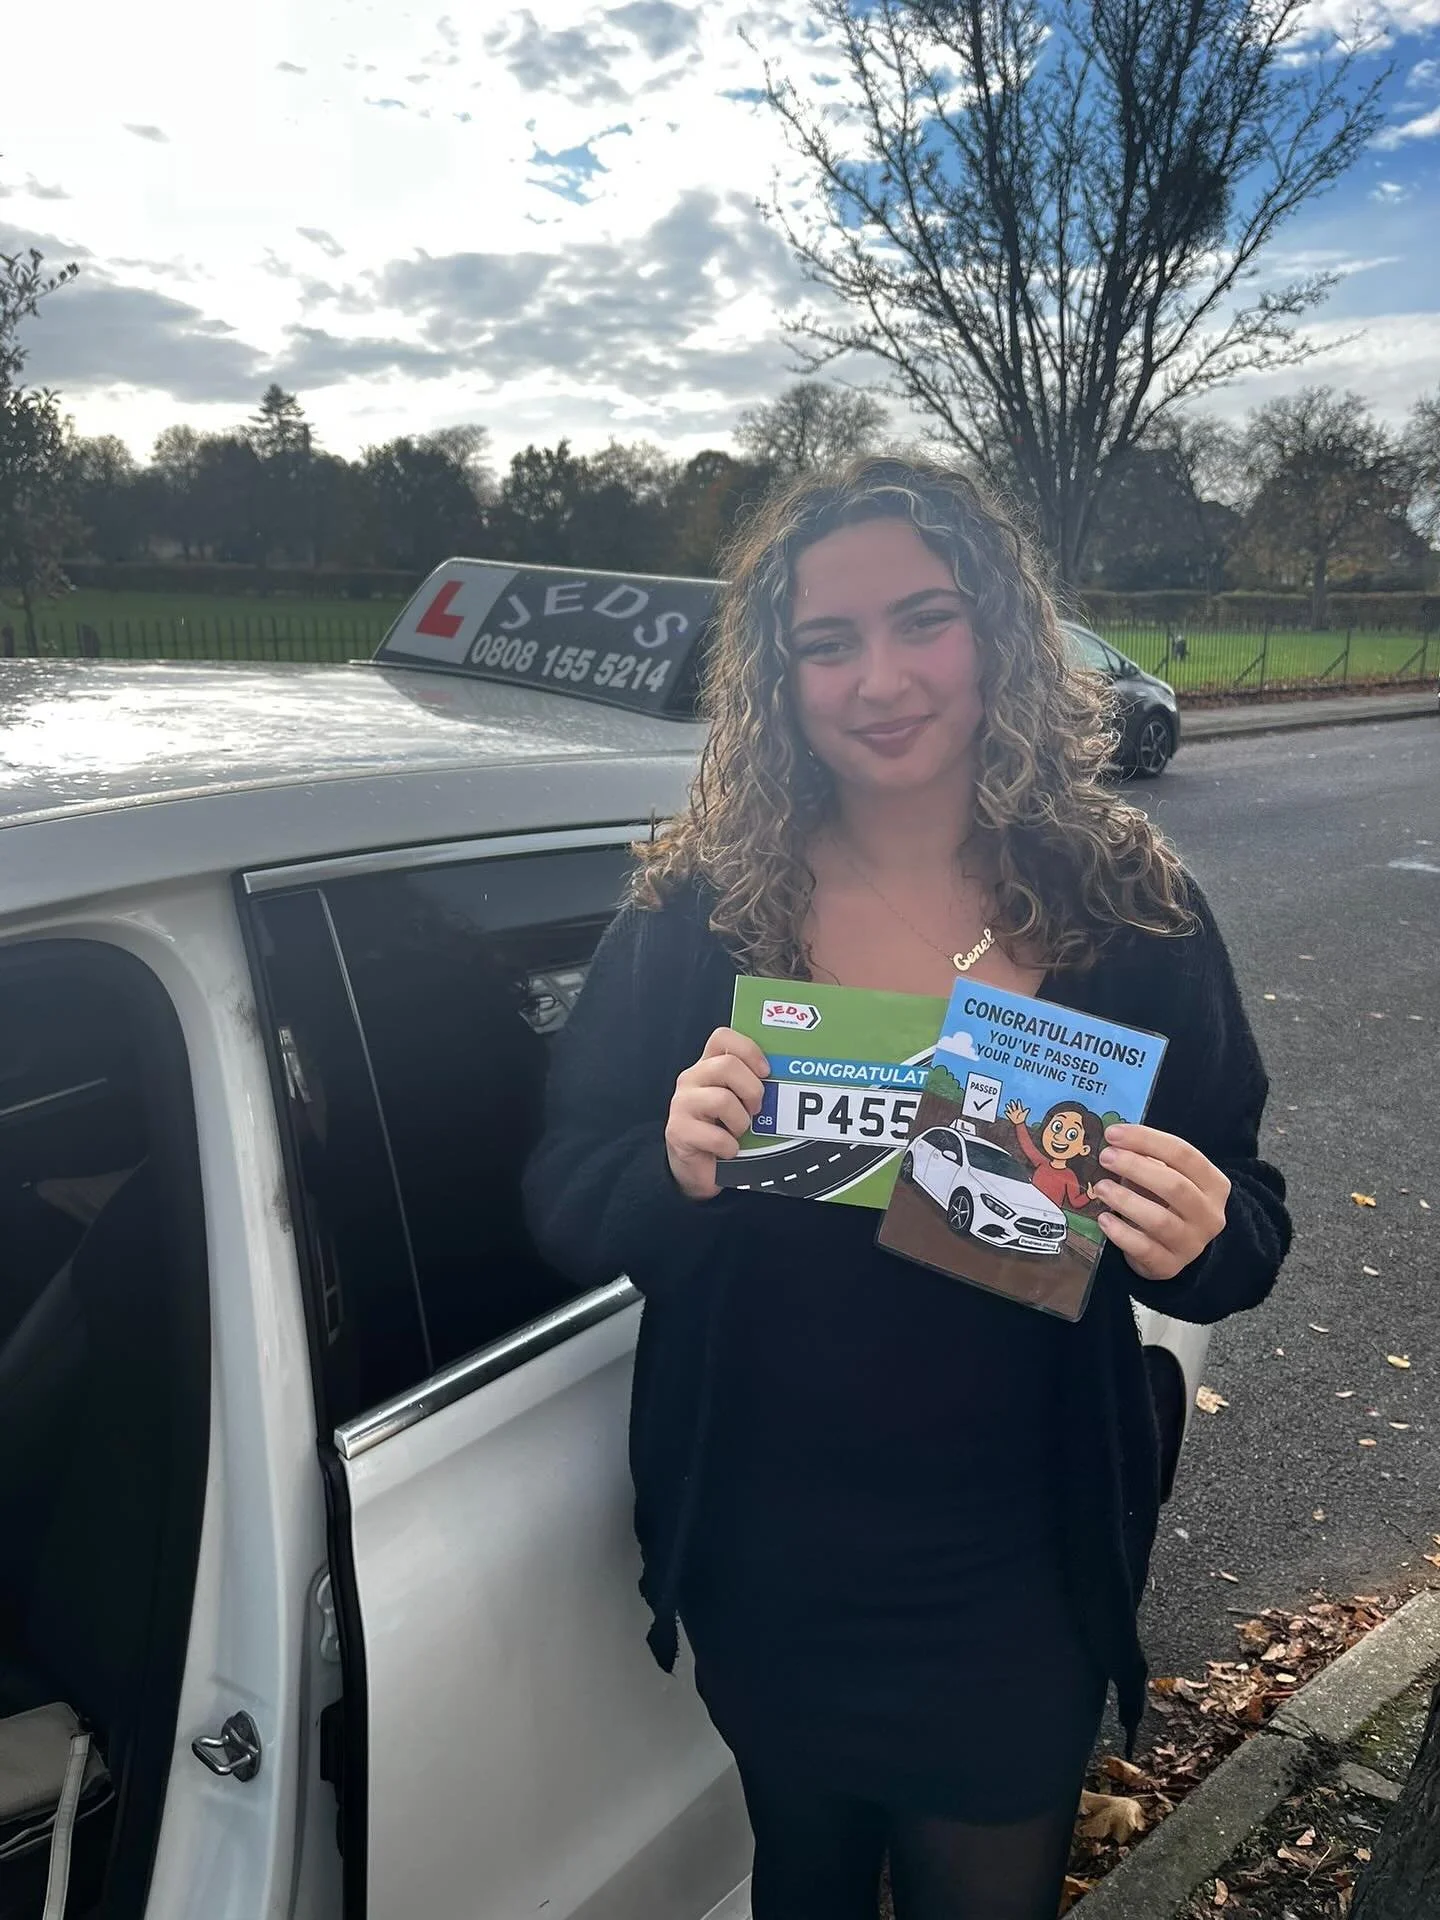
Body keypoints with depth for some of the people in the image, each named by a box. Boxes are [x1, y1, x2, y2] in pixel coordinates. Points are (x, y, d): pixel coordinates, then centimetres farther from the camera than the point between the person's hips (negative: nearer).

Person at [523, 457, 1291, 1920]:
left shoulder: (1129, 914, -11)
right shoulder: (696, 912, -13)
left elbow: (1247, 1235, -4)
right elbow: (560, 1209, -10)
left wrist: (1201, 1238, -26)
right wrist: (671, 1164, -30)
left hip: (1018, 1586, 0)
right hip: (760, 1568, 1)